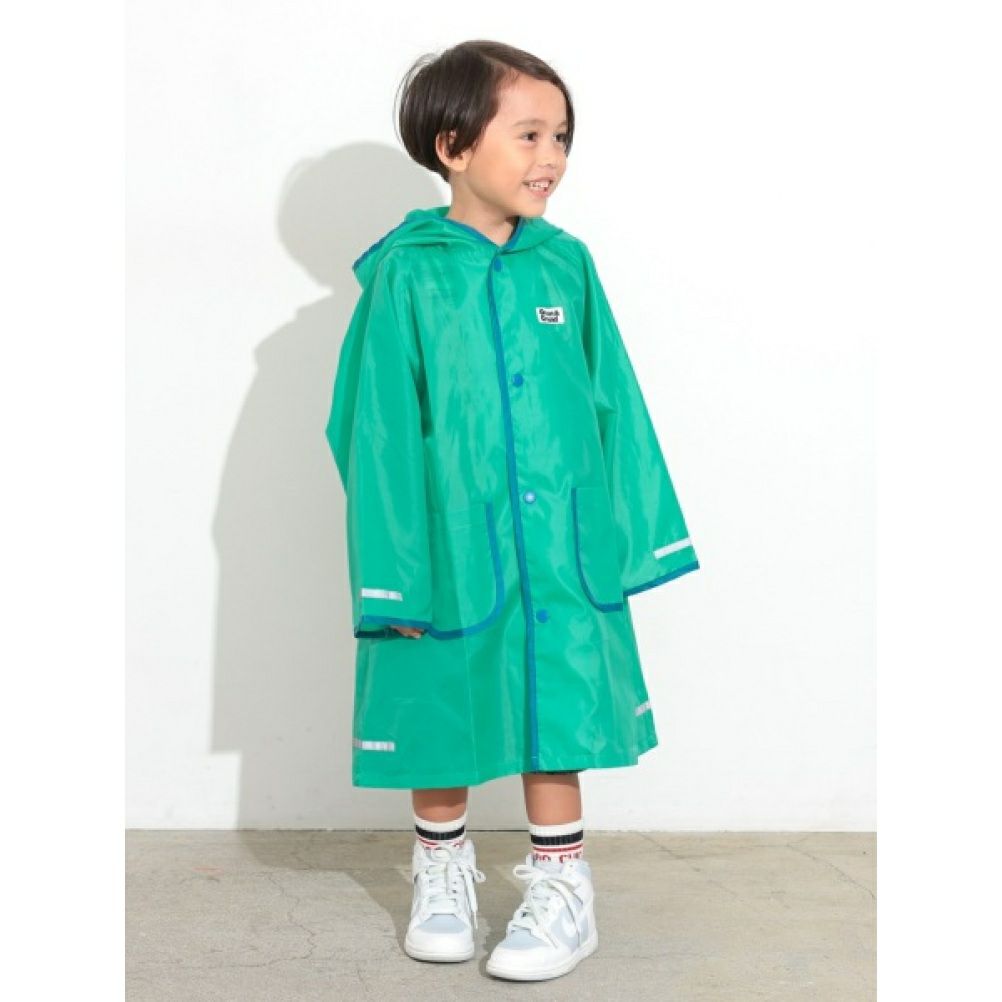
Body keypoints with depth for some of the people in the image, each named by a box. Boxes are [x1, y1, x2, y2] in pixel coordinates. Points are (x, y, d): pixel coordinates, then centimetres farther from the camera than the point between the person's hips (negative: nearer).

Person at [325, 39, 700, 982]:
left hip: (560, 547, 2)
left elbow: (614, 406, 7)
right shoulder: (407, 274, -8)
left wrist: (629, 535, 6)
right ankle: (442, 868, 34)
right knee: (441, 714, 13)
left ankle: (560, 885, 22)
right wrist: (393, 571, -9)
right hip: (449, 549, -2)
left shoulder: (565, 264, 2)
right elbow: (378, 428, -7)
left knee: (558, 711, 6)